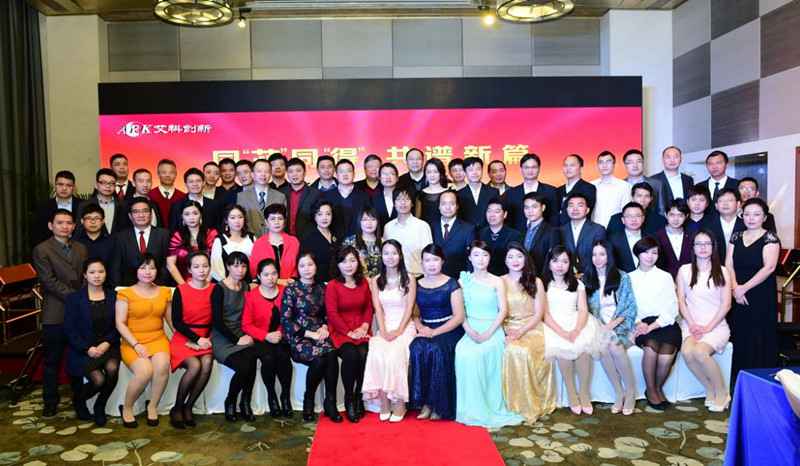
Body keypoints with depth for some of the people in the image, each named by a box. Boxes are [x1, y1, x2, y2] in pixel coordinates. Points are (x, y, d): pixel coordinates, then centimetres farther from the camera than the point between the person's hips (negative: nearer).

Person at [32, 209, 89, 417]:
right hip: (55, 315, -3)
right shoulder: (42, 250, -2)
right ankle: (50, 403, 20)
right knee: (52, 361, 7)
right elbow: (50, 281, -10)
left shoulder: (81, 248, 13)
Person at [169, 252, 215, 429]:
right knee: (195, 365, -29)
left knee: (207, 364, -28)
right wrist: (196, 339, -11)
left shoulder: (214, 290, 3)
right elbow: (176, 322, -4)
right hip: (184, 338, -2)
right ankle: (177, 408, -5)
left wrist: (205, 339, -11)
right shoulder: (180, 290, -3)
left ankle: (188, 407, -7)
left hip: (205, 339, 2)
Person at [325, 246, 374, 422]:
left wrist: (365, 326, -3)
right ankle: (348, 398, -8)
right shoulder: (332, 285, -1)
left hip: (360, 331, 3)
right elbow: (332, 314, -6)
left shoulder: (364, 283, 12)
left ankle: (359, 397, -5)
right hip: (340, 332, -3)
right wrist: (349, 332, -12)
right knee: (350, 355, -29)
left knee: (364, 355, -25)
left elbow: (368, 308, 14)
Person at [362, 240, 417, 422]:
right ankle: (384, 402, -18)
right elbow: (377, 308, 2)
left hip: (404, 327, -2)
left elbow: (409, 309, -2)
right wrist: (383, 331, -12)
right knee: (377, 354, -29)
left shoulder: (409, 280, 5)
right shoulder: (375, 281, 11)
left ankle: (399, 403, -17)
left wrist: (398, 331, -14)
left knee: (395, 354, -31)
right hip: (384, 327, 2)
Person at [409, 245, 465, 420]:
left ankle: (439, 405, -16)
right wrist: (421, 328, -11)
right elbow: (413, 314, 12)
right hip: (425, 331, 3)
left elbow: (459, 316, -4)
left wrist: (435, 332, -14)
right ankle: (424, 402, -18)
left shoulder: (451, 284, 2)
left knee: (436, 350, -32)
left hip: (448, 330, -3)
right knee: (417, 350, -29)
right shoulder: (416, 285, 12)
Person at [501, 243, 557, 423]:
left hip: (532, 328, 0)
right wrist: (505, 333, -11)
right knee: (514, 351, -33)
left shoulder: (535, 282, 8)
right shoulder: (500, 282, 9)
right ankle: (516, 404, -19)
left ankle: (532, 404, -13)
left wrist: (520, 332, -12)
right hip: (508, 329, 0)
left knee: (525, 352, -31)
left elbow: (539, 314, 2)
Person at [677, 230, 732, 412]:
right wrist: (692, 325, -8)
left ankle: (722, 392, -6)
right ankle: (710, 390, -6)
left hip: (716, 325, -1)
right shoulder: (684, 270, 8)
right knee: (687, 352, -29)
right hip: (691, 324, 2)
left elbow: (726, 304, 0)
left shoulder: (722, 271, 5)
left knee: (700, 351, -31)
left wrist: (708, 328, -10)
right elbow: (681, 301, 5)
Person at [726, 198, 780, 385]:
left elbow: (769, 268, -14)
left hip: (762, 297, -4)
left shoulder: (770, 238, -3)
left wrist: (744, 287, -17)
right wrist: (735, 287, -10)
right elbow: (729, 265, 5)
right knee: (741, 340, 6)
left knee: (760, 340, -2)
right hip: (739, 298, 4)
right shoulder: (736, 237, 11)